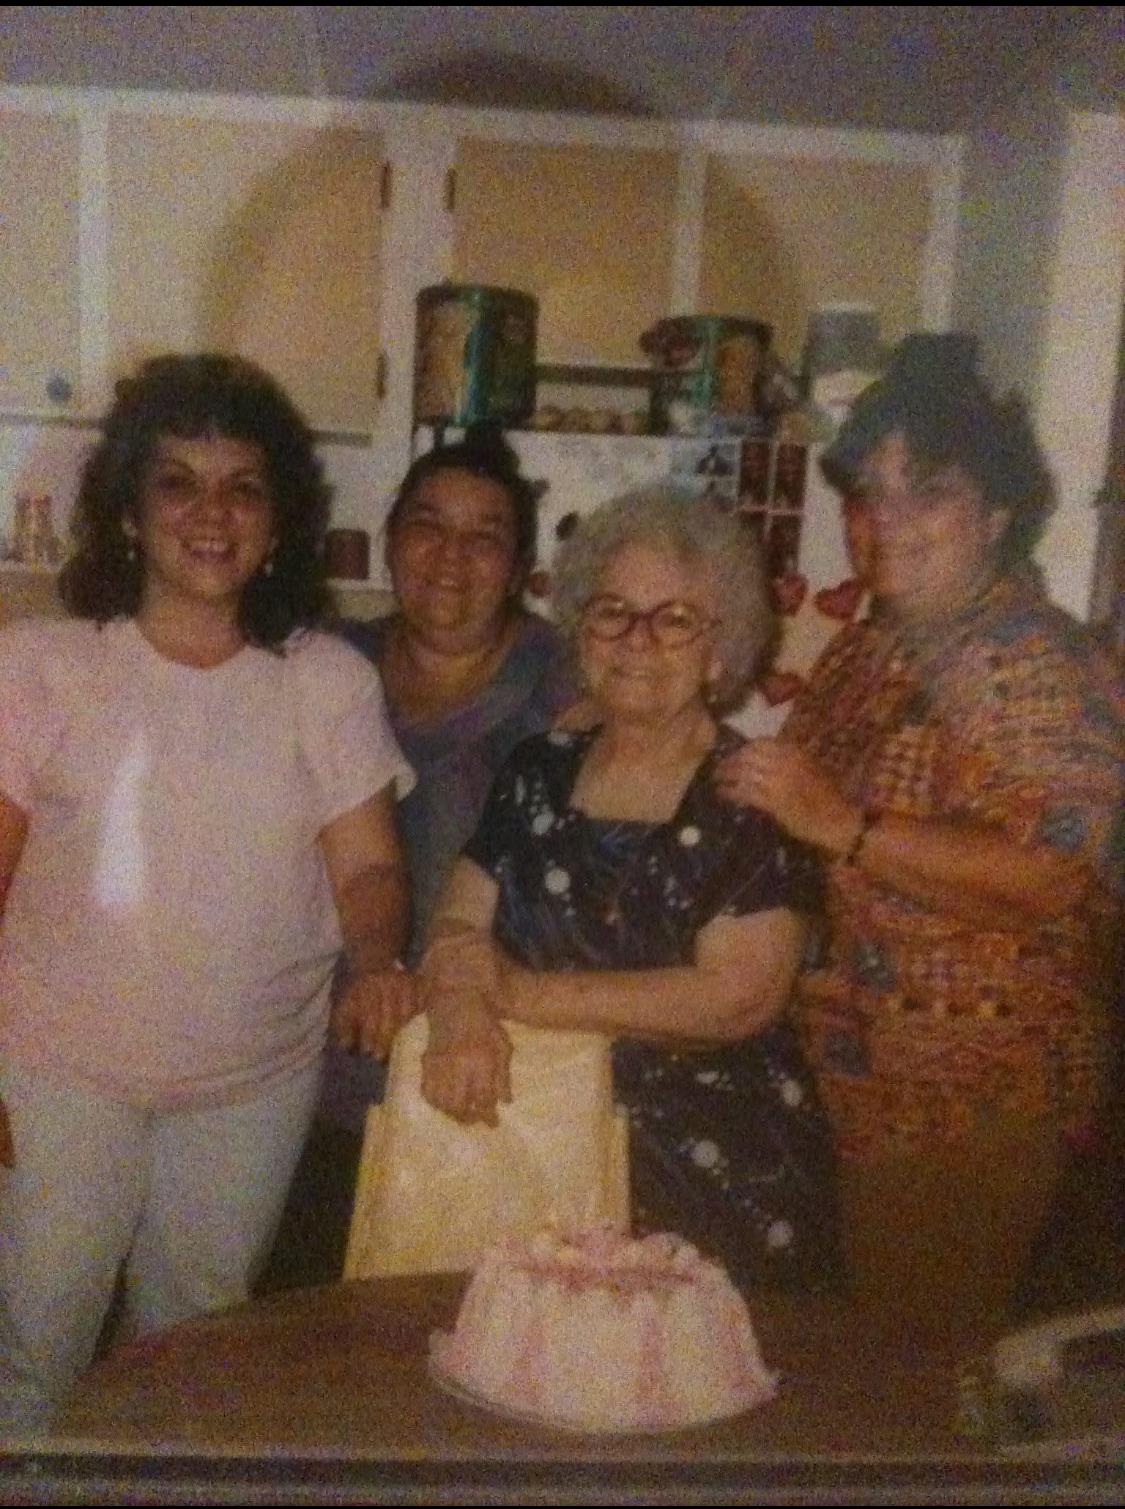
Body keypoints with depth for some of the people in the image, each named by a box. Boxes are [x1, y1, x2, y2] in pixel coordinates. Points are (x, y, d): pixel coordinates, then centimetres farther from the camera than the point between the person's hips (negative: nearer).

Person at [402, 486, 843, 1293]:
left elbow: (741, 996, -17)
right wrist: (462, 1013, -19)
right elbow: (457, 931, 4)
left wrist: (527, 993, -16)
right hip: (535, 1148, 3)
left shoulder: (754, 799, -6)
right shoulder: (539, 769, 8)